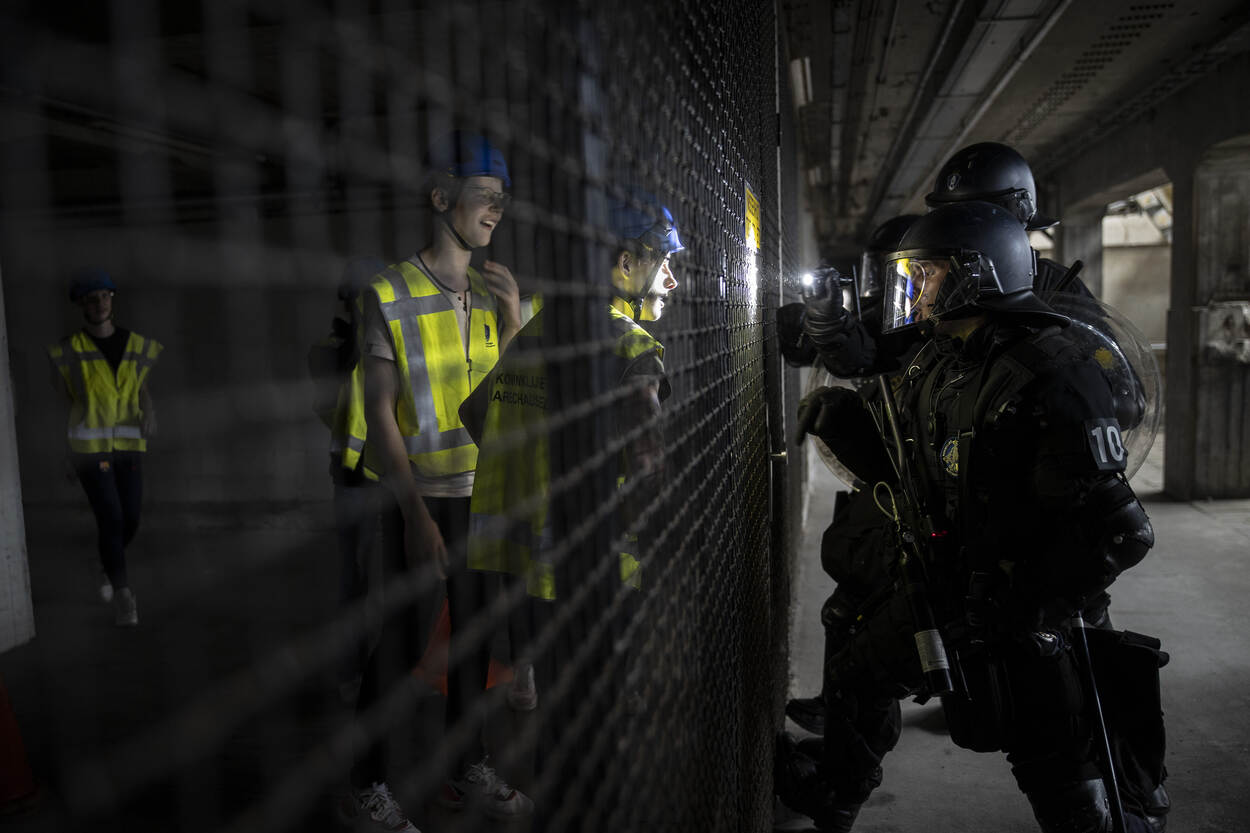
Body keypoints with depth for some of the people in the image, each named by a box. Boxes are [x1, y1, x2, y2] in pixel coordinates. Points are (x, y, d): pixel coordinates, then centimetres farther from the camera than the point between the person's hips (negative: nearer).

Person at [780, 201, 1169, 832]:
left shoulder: (1049, 376, -22)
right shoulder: (931, 366, 4)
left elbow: (1116, 531, -24)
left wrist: (1020, 605, -24)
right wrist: (854, 437, 1)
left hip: (1017, 615, -7)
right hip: (934, 590, 8)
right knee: (853, 680, 20)